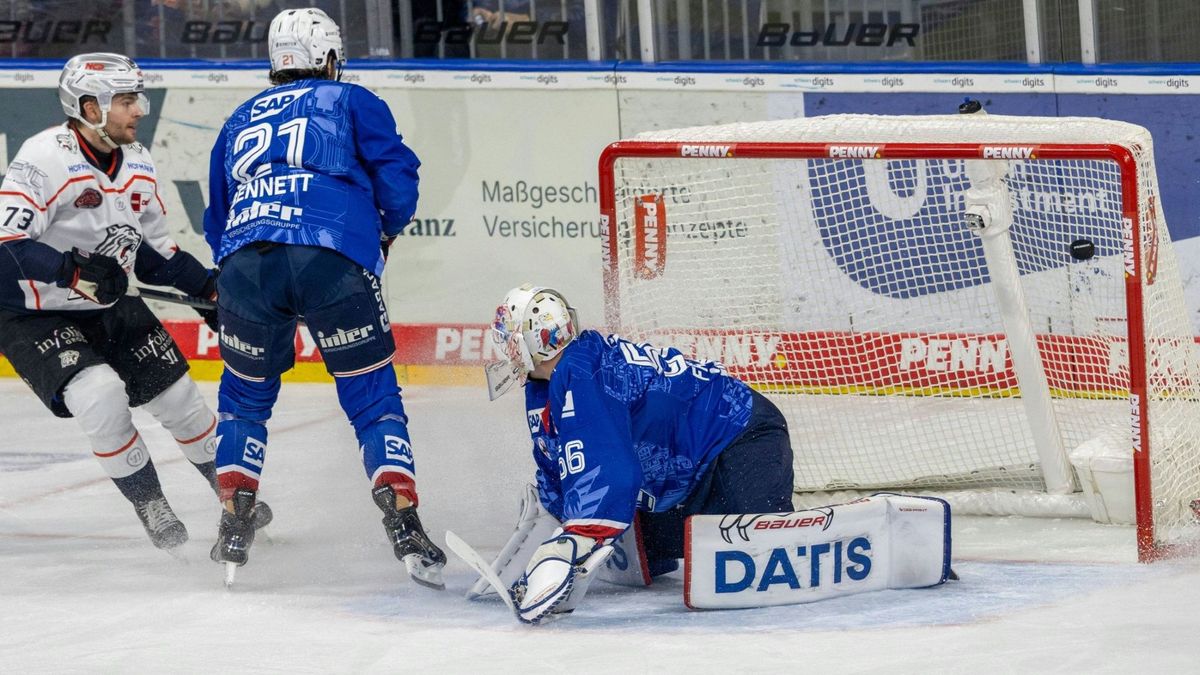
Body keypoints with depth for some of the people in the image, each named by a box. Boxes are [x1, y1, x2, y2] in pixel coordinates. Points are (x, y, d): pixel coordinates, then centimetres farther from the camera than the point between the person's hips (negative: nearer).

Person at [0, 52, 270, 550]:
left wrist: (208, 287, 0)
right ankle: (149, 503, -5)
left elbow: (153, 250, 13)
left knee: (177, 394, 7)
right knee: (100, 394, -26)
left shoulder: (137, 165, 1)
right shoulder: (44, 159, -24)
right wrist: (74, 270, -42)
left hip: (110, 306, 7)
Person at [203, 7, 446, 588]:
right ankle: (404, 527, -9)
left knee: (244, 398, 23)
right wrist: (387, 232, 26)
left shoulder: (239, 122, 29)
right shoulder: (353, 103, 18)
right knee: (374, 402, 5)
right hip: (334, 259, -3)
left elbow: (217, 221, 32)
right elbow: (396, 177, 7)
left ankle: (233, 525, 13)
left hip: (244, 260, 3)